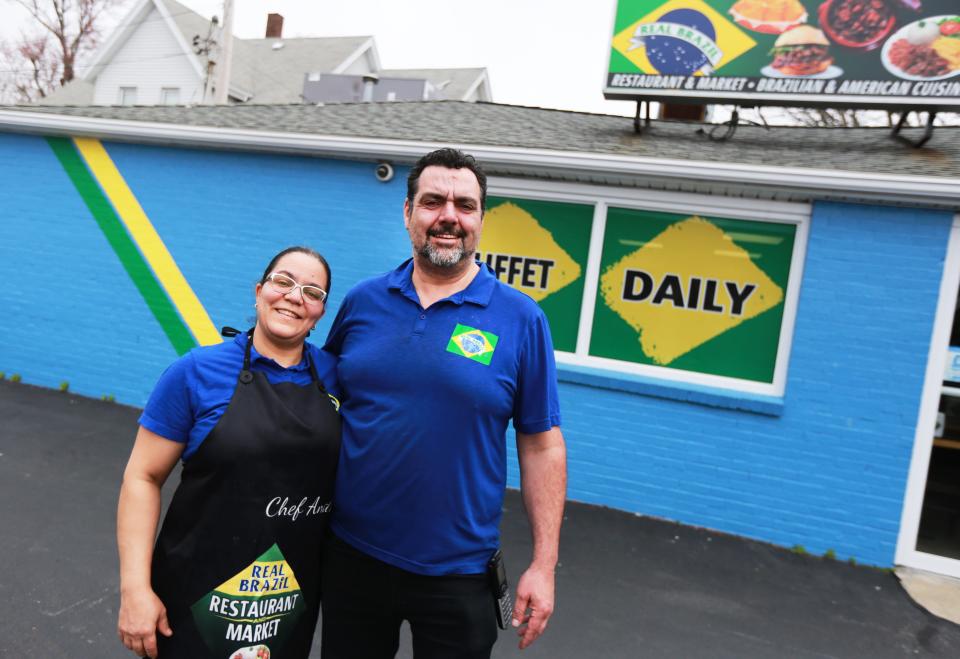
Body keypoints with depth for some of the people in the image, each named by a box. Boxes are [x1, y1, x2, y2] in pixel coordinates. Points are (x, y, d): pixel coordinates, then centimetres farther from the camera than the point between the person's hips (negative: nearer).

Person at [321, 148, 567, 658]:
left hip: (457, 572, -2)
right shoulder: (363, 301, -1)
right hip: (351, 554, 3)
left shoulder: (520, 319, -8)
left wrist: (543, 564, -6)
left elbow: (541, 445, -5)